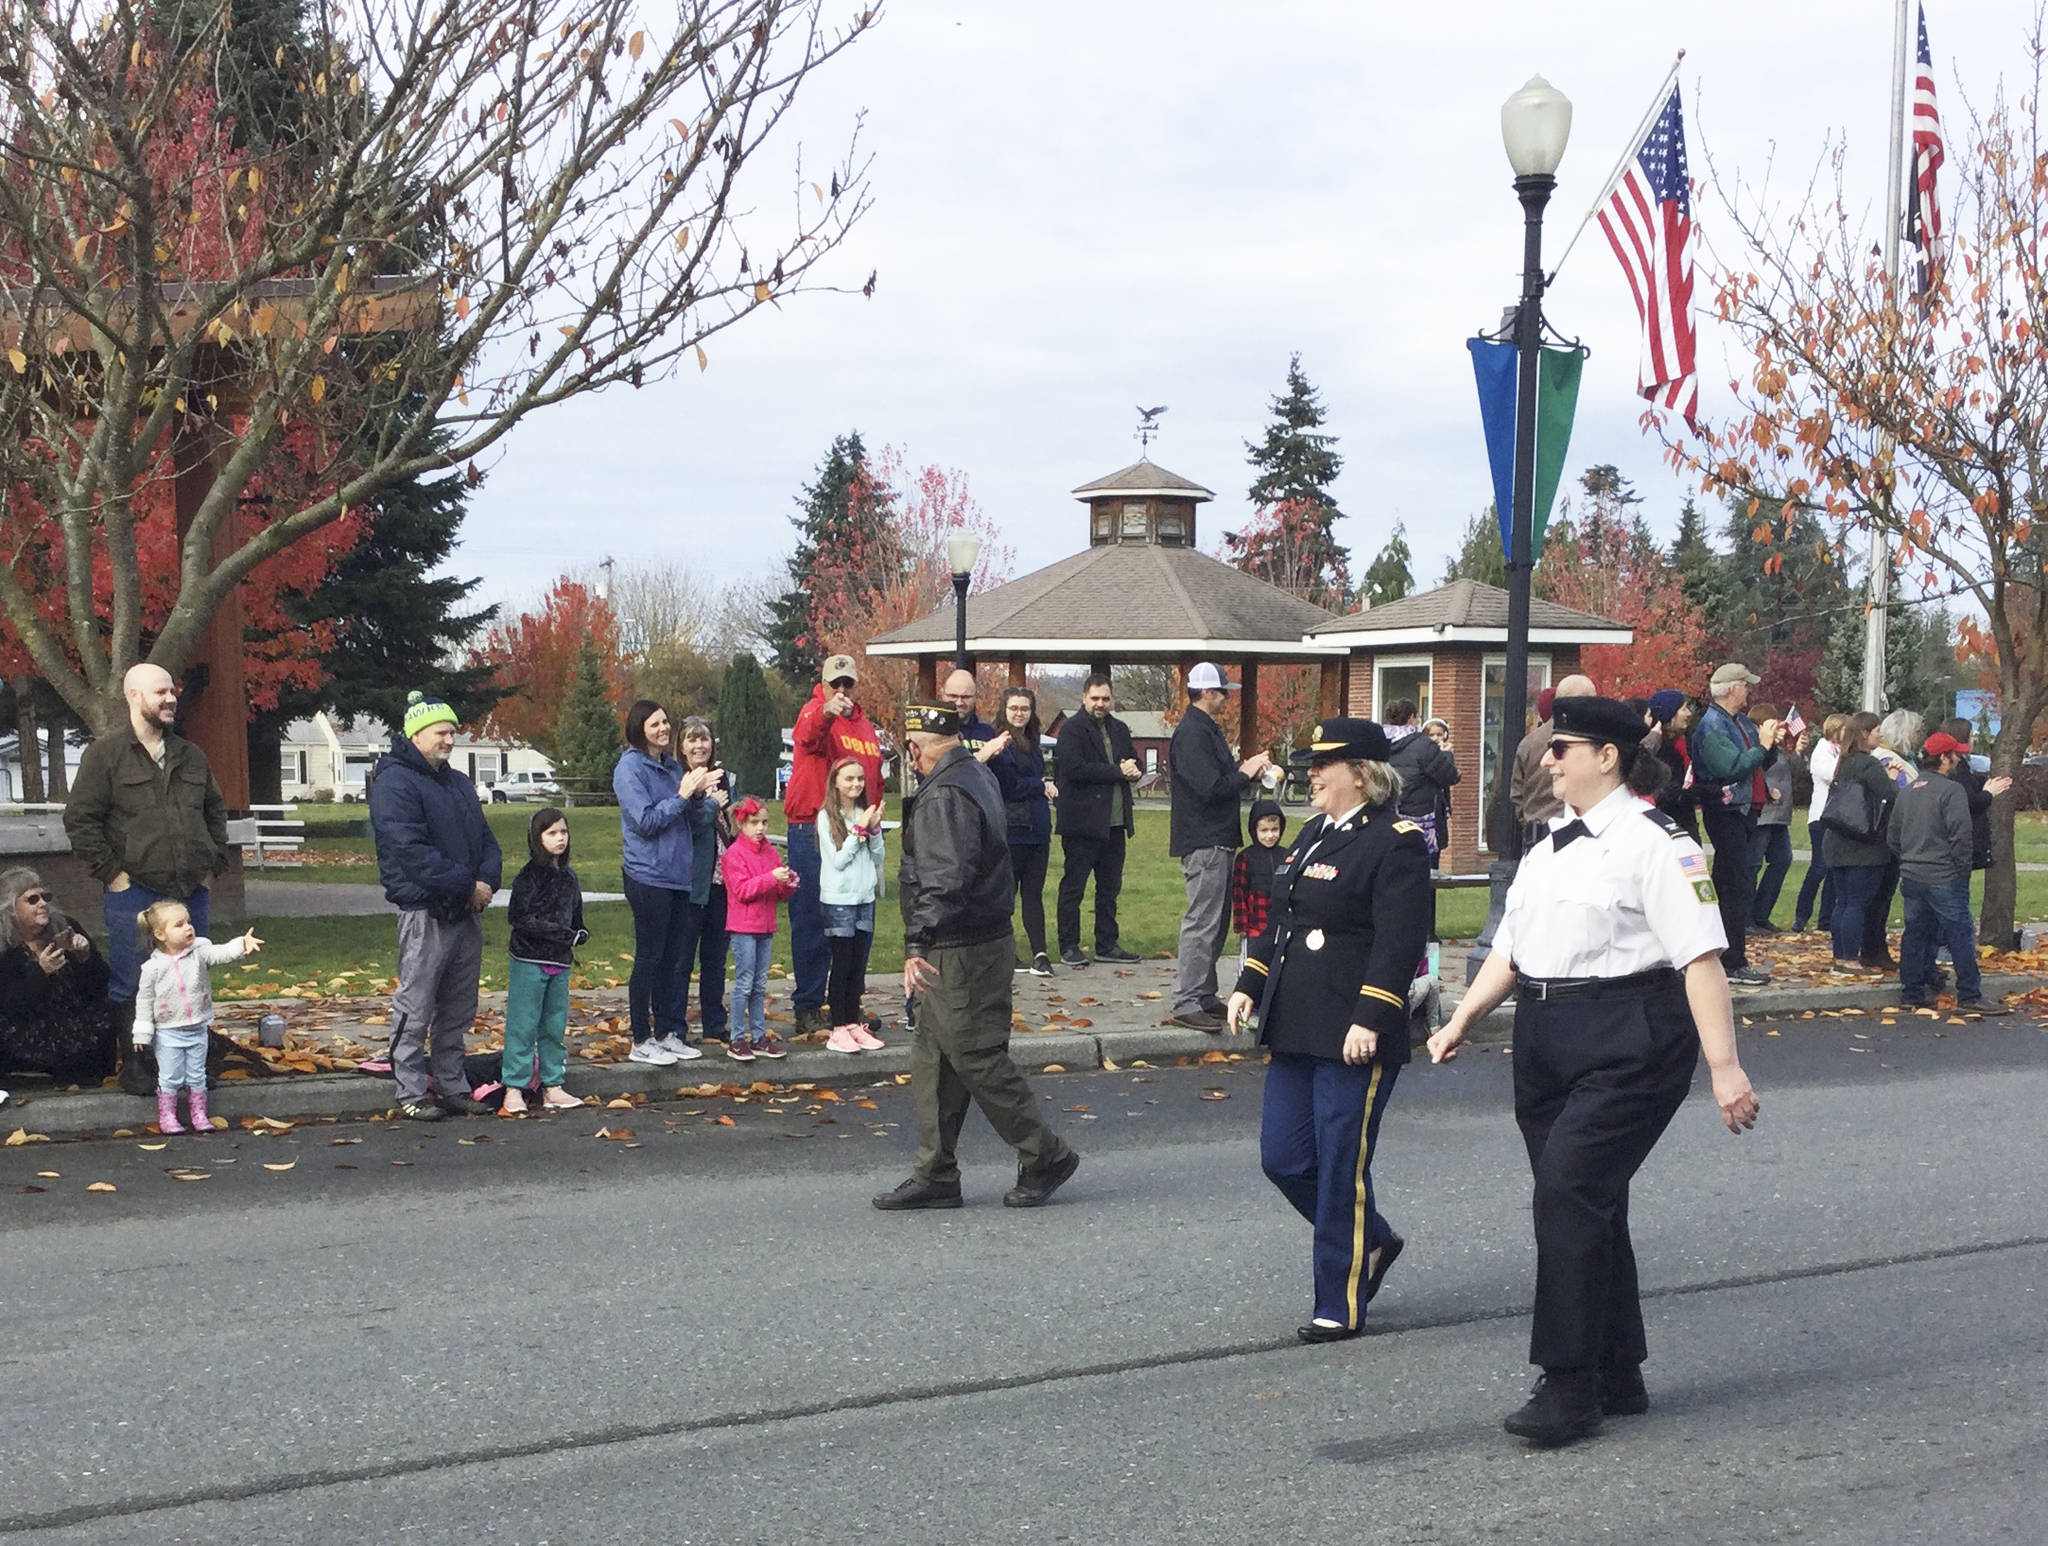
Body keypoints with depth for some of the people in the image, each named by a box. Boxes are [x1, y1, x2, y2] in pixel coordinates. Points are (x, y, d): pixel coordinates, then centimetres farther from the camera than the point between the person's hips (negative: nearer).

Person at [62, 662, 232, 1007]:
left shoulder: (191, 756, 14)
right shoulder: (105, 753, -3)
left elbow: (216, 810, 24)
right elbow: (80, 819, -6)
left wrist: (213, 865, 12)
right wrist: (112, 874, -10)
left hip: (193, 893, 5)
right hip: (134, 895, -5)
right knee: (126, 989, -3)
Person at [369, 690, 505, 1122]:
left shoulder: (458, 783, 18)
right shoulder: (394, 783, -10)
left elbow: (486, 839, 17)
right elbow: (412, 851, -19)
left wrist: (488, 879, -4)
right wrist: (467, 885, -18)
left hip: (466, 912, 8)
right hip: (424, 912, -8)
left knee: (458, 1010, 13)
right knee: (415, 1009, -3)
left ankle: (452, 1086, 21)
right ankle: (410, 1094, 3)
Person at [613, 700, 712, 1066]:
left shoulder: (673, 767, 14)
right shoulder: (630, 768, -6)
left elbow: (696, 826, 12)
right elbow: (646, 822, -16)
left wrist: (698, 797, -6)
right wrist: (682, 795, -13)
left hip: (679, 876, 7)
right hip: (647, 875, -7)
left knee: (677, 959, 9)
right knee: (649, 958, -2)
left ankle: (669, 1034, 18)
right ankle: (641, 1042, 4)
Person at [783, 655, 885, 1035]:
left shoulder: (866, 728, 16)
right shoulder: (814, 710, -5)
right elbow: (807, 735, -31)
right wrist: (826, 712, -52)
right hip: (811, 831, -7)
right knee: (812, 921, -4)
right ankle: (808, 1007, 0)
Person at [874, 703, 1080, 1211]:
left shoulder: (944, 796, -18)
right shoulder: (979, 777, 15)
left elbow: (944, 879, -28)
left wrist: (918, 944, -31)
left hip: (961, 953, -10)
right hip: (986, 937, 10)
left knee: (977, 1059, -3)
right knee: (933, 1062, 13)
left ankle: (1045, 1156, 7)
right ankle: (935, 1176, 18)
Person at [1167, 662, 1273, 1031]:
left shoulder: (1207, 728, 17)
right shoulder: (1192, 732, -16)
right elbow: (1211, 787, -24)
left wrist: (1246, 769, 6)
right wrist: (1246, 773, -10)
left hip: (1217, 839, 11)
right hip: (1203, 841, -11)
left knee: (1217, 921, 16)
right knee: (1202, 922, -10)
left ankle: (1203, 996, 23)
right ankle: (1184, 1004, -8)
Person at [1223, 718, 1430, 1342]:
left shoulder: (1396, 843, -12)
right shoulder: (1314, 834, 15)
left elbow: (1400, 942, -18)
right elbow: (1279, 921, 22)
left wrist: (1370, 1020, -24)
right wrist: (1250, 985, 15)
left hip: (1354, 1037, -9)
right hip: (1295, 1030, 9)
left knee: (1341, 1167, 0)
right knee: (1283, 1159, 11)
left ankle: (1341, 1307, 13)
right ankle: (1372, 1240, 33)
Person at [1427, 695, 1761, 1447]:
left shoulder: (1653, 842, -9)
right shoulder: (1551, 845, 17)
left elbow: (1700, 958, -15)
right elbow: (1510, 948, 21)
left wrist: (1725, 1066, -19)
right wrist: (1463, 1018, 10)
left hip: (1627, 1045, -8)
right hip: (1547, 1042, 9)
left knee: (1570, 1188, -17)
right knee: (1586, 1204, 11)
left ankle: (1571, 1385, -10)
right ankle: (1618, 1377, 23)